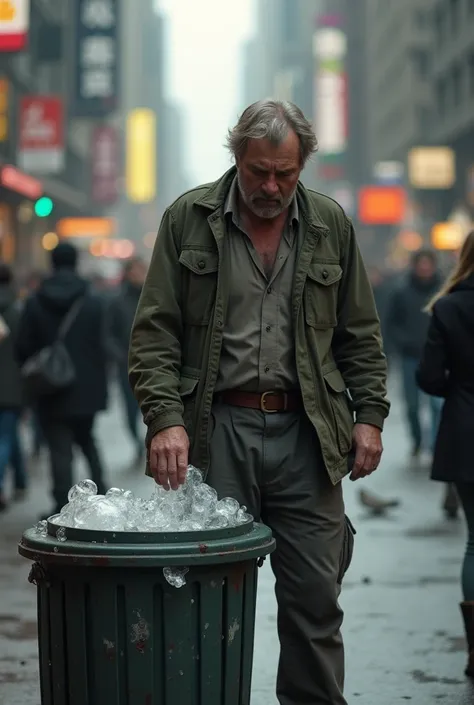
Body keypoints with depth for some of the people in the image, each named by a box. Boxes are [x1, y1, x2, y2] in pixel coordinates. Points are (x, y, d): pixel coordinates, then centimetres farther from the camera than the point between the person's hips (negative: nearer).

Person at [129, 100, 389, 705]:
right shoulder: (188, 219, 2)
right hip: (216, 432, -2)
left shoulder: (330, 225, 9)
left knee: (315, 596, 5)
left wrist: (369, 415, 4)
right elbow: (154, 332, -1)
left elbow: (360, 335, 14)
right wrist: (165, 417, -13)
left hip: (306, 433, 2)